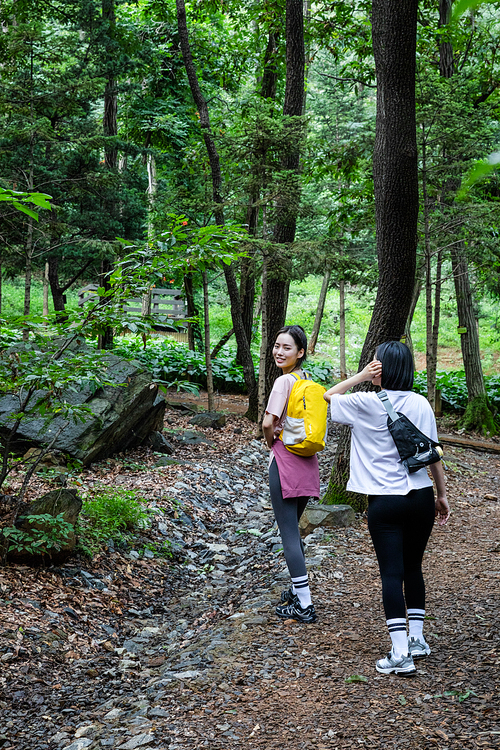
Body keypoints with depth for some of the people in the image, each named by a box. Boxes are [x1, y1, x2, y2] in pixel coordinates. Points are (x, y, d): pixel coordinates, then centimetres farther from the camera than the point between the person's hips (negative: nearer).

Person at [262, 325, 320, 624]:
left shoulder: (285, 381, -14)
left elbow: (268, 423, -21)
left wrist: (272, 443, -1)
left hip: (286, 461, -8)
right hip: (307, 462, 8)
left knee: (288, 532, -3)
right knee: (293, 528, 21)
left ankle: (304, 605, -2)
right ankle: (299, 590, 32)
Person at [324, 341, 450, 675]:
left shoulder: (367, 404, -9)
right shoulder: (421, 403, 1)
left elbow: (327, 397, 7)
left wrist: (361, 377, 0)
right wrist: (442, 495, 14)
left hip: (385, 502, -4)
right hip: (421, 497, 4)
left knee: (392, 573, -2)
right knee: (413, 568, 18)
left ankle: (401, 653, -6)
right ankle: (417, 638, 25)